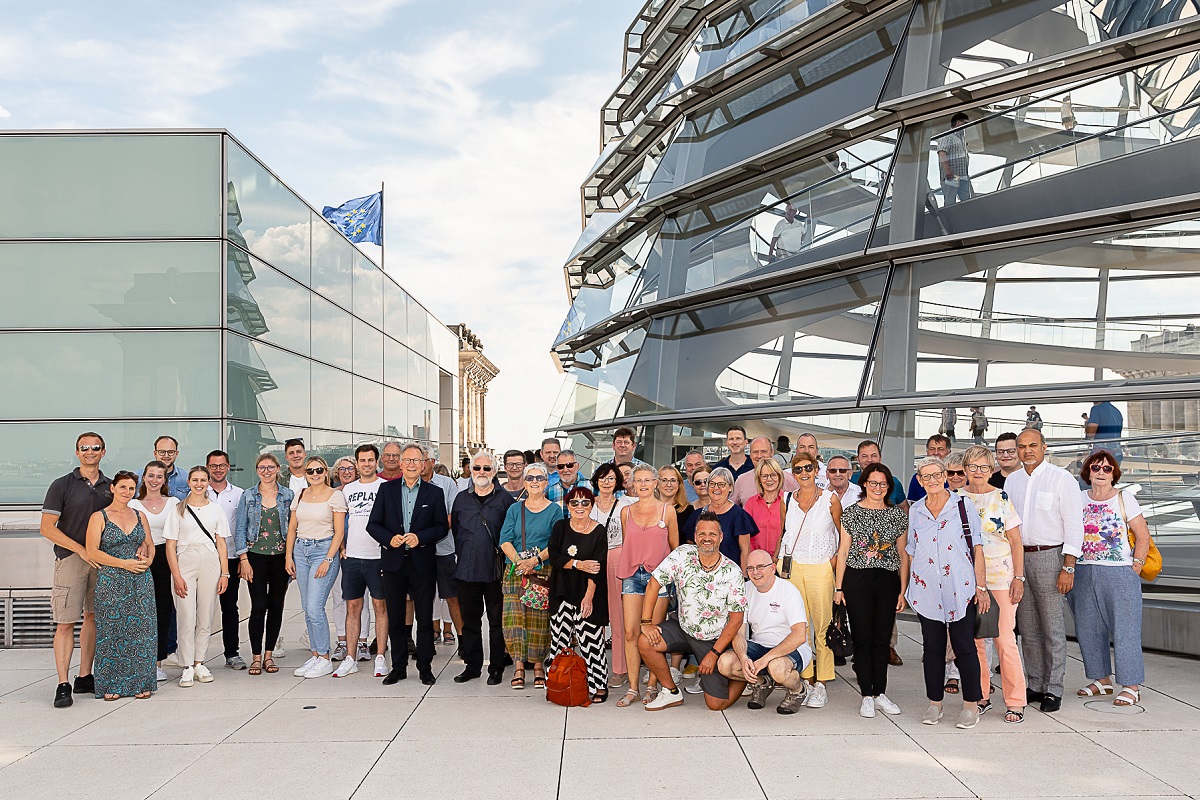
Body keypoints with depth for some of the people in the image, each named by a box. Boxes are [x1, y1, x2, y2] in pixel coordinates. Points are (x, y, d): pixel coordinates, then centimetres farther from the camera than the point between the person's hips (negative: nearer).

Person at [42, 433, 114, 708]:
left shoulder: (110, 486, 11)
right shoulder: (62, 485, -3)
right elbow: (47, 527, -8)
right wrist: (81, 550, -14)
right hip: (70, 558, -5)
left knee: (93, 618, 10)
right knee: (65, 623, -6)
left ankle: (84, 677, 20)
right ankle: (63, 685, -2)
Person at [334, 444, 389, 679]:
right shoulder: (347, 489, 12)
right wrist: (341, 547, 9)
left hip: (378, 556, -4)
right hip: (352, 556, 4)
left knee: (380, 606, 2)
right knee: (352, 607, 7)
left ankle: (380, 657, 9)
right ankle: (351, 659, 13)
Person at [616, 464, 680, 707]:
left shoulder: (667, 510, 4)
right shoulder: (626, 511, 11)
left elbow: (675, 547, 9)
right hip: (632, 575, 2)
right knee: (630, 633, -3)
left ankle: (651, 686, 9)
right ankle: (632, 688, 4)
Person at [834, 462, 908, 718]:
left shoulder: (899, 514, 7)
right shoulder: (851, 513, 3)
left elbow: (903, 555, 9)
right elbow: (843, 551, 3)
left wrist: (903, 590, 4)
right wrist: (838, 587, 0)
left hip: (888, 581, 2)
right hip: (857, 580, -2)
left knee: (882, 639, 6)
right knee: (862, 638, 1)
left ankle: (880, 694, 17)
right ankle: (867, 696, 8)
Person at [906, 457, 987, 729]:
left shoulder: (963, 505, 0)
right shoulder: (915, 511, 9)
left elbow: (977, 547, 0)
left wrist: (981, 586, -4)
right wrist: (906, 588, 11)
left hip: (960, 588, -3)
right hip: (926, 589, 3)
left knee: (964, 646, 0)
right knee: (932, 646, 8)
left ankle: (971, 706, 12)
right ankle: (934, 703, 18)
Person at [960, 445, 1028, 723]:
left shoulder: (1002, 498, -2)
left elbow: (1016, 541, 0)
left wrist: (1019, 577, -6)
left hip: (1000, 577, -3)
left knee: (1004, 639, -4)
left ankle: (1015, 702, 7)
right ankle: (981, 695, 19)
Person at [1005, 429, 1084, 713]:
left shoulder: (1062, 478, -5)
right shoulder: (1012, 480, 12)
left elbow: (1074, 524, -8)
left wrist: (1068, 568, -14)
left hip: (1049, 556, -5)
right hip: (1017, 557, 6)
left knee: (1052, 627, -2)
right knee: (1027, 626, 10)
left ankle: (1053, 690, 6)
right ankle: (1034, 685, 20)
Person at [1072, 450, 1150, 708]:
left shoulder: (1125, 498, -1)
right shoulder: (1079, 499, 7)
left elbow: (1143, 536, 0)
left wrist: (1136, 567, -5)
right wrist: (1070, 569, 4)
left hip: (1119, 573, -4)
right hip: (1084, 573, 4)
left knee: (1124, 629, -3)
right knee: (1088, 629, 8)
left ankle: (1131, 685, 6)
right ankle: (1101, 679, 21)